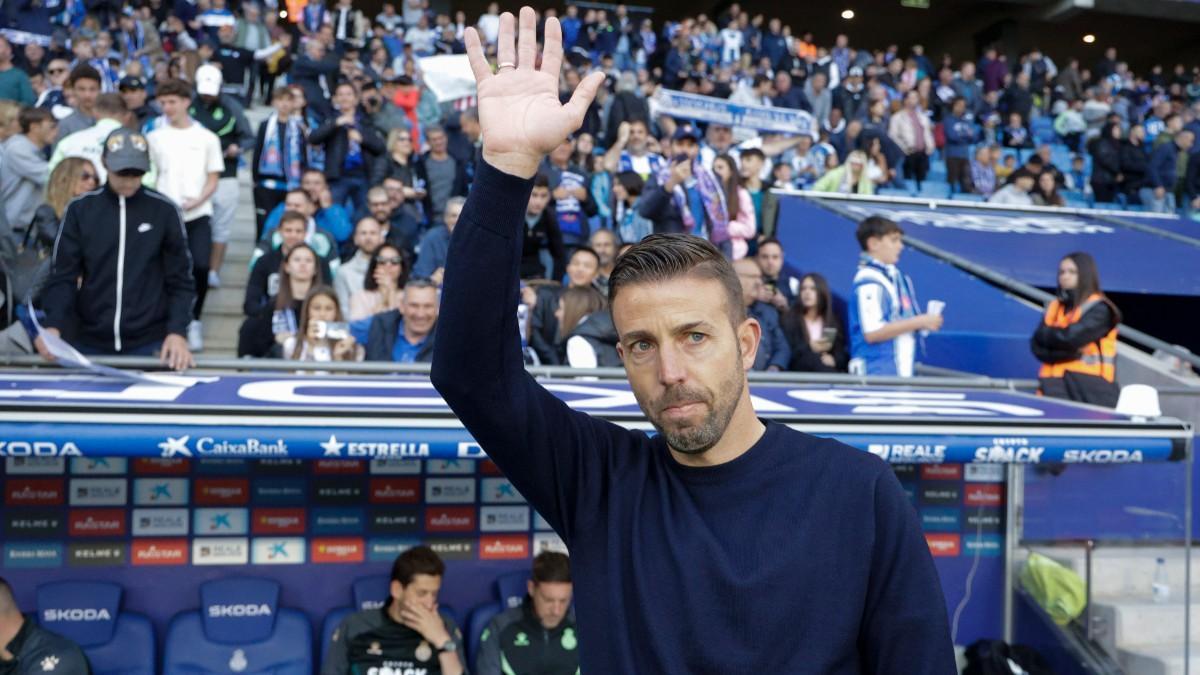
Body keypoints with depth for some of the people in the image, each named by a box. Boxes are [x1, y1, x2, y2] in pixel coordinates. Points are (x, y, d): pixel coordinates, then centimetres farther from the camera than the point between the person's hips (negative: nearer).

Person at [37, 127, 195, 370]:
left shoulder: (164, 210, 0)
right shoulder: (80, 209, 2)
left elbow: (179, 280, 2)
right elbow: (62, 276, 1)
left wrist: (177, 331, -12)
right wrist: (54, 325, -16)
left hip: (150, 342, -1)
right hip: (89, 342, 1)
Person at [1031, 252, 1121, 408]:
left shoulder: (1099, 309, -2)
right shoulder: (1055, 307, 18)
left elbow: (1069, 337, -17)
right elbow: (1037, 347, 5)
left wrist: (1045, 333, 3)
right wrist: (1069, 352, -11)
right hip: (1055, 389, 5)